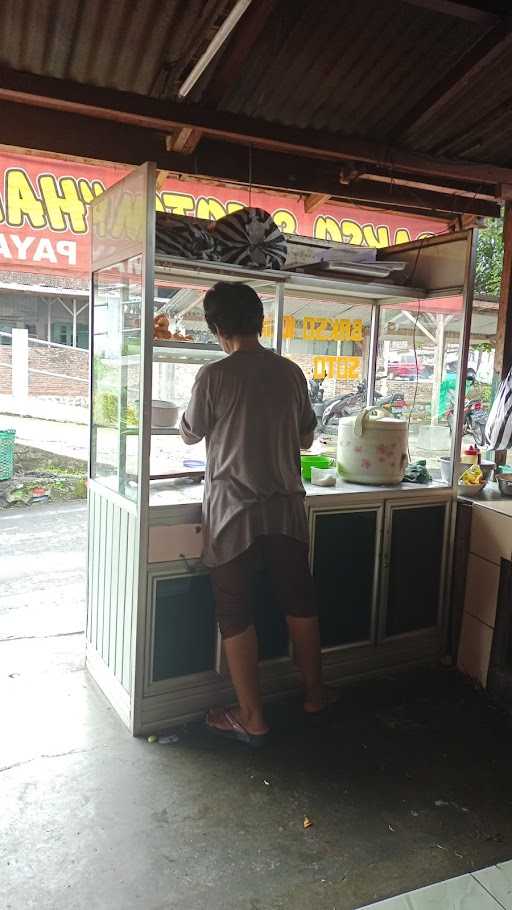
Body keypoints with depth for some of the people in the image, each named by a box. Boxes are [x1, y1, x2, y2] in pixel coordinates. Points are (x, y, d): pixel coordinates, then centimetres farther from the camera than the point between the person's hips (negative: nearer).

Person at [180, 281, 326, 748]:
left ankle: (252, 718, 17)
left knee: (236, 614, 8)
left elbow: (190, 434, 4)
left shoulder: (215, 376, -11)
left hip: (233, 511, -4)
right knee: (299, 602, 19)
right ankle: (314, 693, 36)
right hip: (286, 508, 5)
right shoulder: (291, 372, 2)